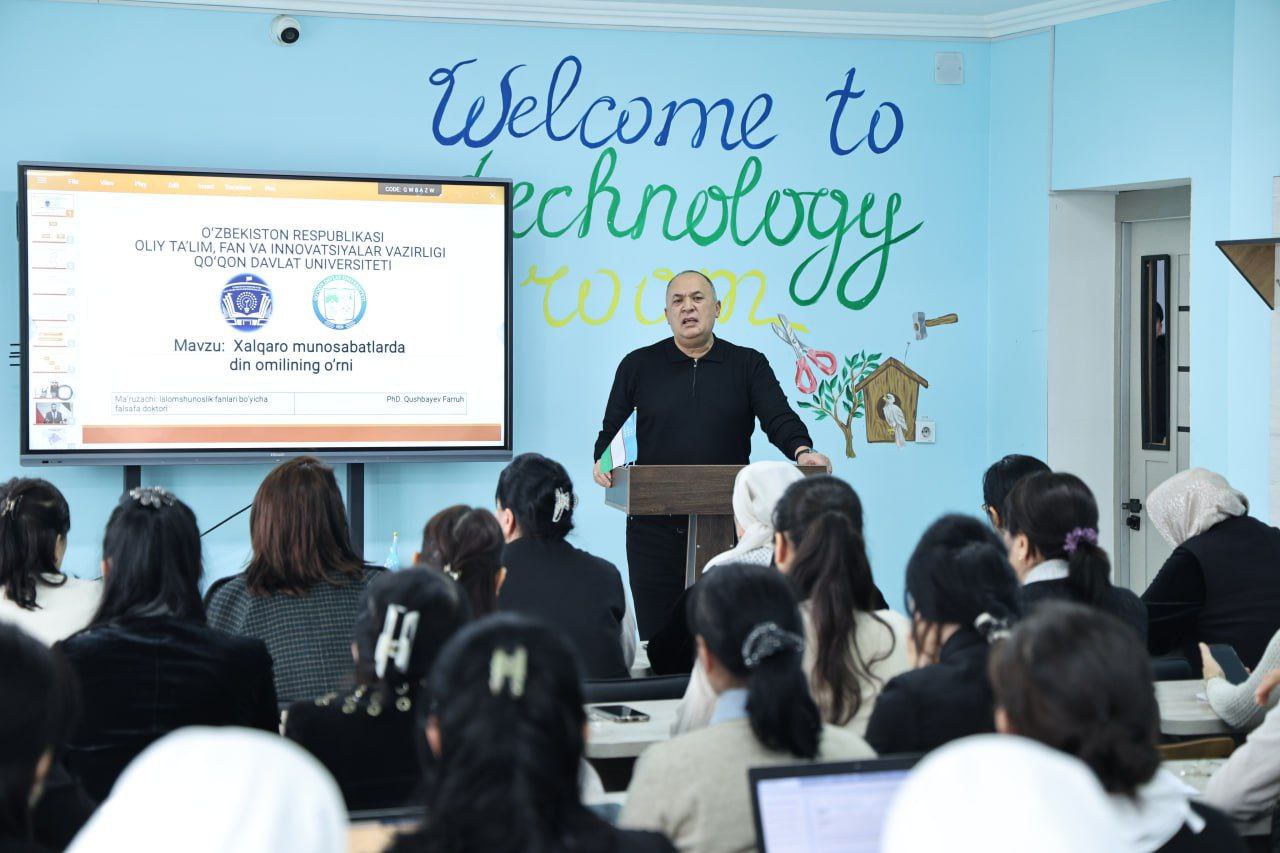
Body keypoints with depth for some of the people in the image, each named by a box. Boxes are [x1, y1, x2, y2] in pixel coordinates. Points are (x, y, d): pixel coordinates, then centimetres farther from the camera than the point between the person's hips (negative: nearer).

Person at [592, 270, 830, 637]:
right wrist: (604, 463, -14)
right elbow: (611, 429, 8)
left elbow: (778, 418, -5)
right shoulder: (638, 366, 9)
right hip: (655, 526, 0)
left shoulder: (748, 365, 8)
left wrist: (802, 451, -25)